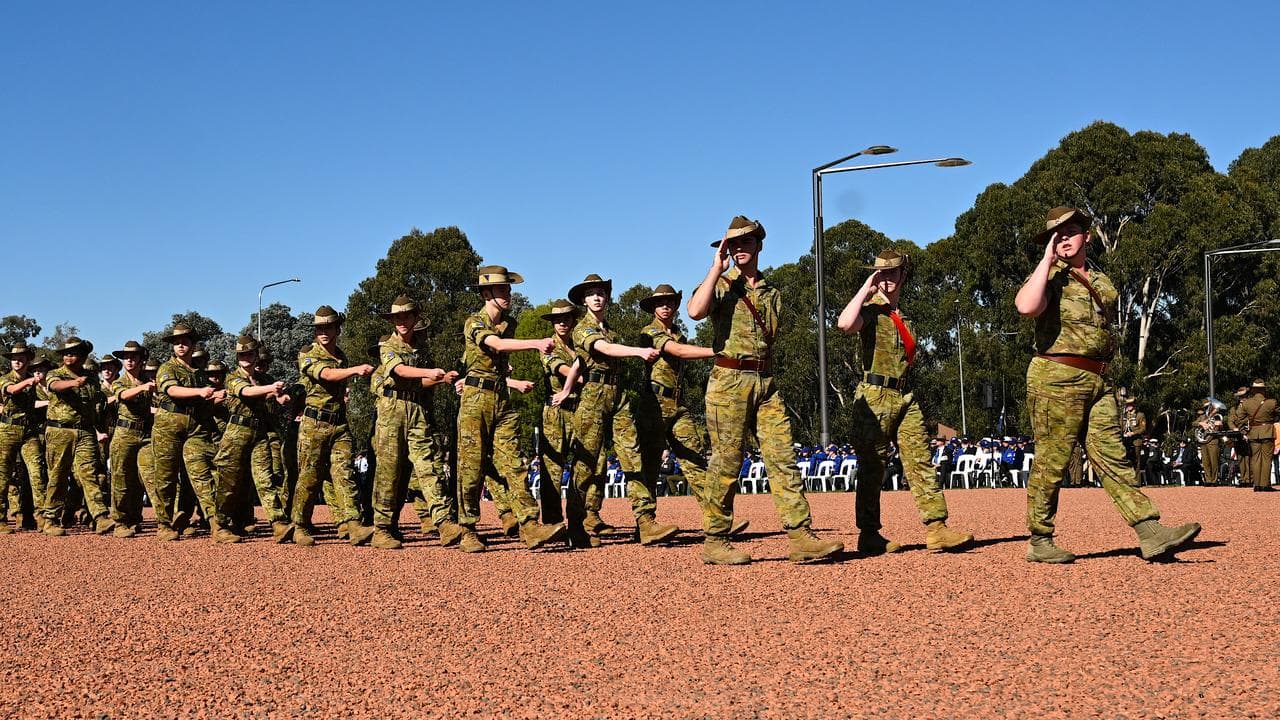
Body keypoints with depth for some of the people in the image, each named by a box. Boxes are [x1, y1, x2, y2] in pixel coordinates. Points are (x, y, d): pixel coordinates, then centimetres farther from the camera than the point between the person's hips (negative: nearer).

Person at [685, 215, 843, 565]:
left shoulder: (772, 292, 18)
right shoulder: (721, 284, 1)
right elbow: (695, 310, -21)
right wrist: (717, 268, -15)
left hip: (766, 382, 5)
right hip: (729, 381, -5)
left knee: (783, 458, -3)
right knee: (726, 464, -3)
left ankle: (800, 537, -6)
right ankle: (714, 542, 5)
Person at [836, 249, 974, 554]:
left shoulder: (905, 315, 18)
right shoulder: (871, 309, -3)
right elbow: (845, 323, -26)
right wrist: (867, 288, -16)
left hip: (906, 397, 7)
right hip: (875, 395, -7)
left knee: (921, 461, -1)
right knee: (872, 467, -1)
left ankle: (936, 528, -3)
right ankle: (869, 535, 5)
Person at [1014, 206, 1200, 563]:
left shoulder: (1102, 282, 19)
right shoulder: (1050, 277, -2)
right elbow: (1026, 306, -25)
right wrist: (1048, 259, -17)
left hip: (1098, 381, 6)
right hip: (1056, 378, -6)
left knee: (1112, 456, 2)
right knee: (1051, 460, -2)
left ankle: (1151, 534, -5)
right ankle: (1039, 542, 6)